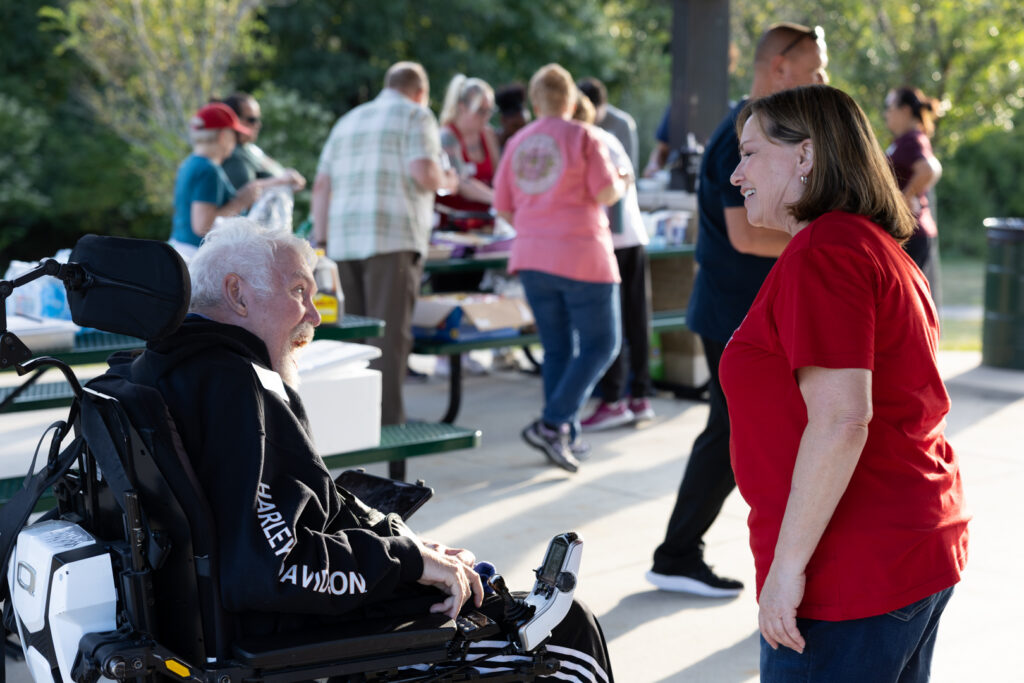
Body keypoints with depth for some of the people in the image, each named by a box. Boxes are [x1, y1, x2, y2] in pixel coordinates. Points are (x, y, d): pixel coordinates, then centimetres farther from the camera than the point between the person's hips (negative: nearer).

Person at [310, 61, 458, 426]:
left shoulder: (348, 121, 24)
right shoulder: (416, 116, 5)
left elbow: (321, 186, 17)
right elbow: (423, 173, -11)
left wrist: (321, 241, 16)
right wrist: (445, 182, 9)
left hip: (344, 242, 6)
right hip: (393, 237, -6)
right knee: (390, 333, -7)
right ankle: (387, 420, -11)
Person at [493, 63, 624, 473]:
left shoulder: (517, 143, 9)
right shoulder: (582, 137, -5)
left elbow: (503, 208, 10)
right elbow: (606, 193, -12)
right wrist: (622, 183, 10)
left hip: (531, 257, 6)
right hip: (581, 255, -6)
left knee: (557, 349, 13)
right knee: (600, 344, 3)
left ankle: (568, 438, 13)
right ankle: (552, 423, -9)